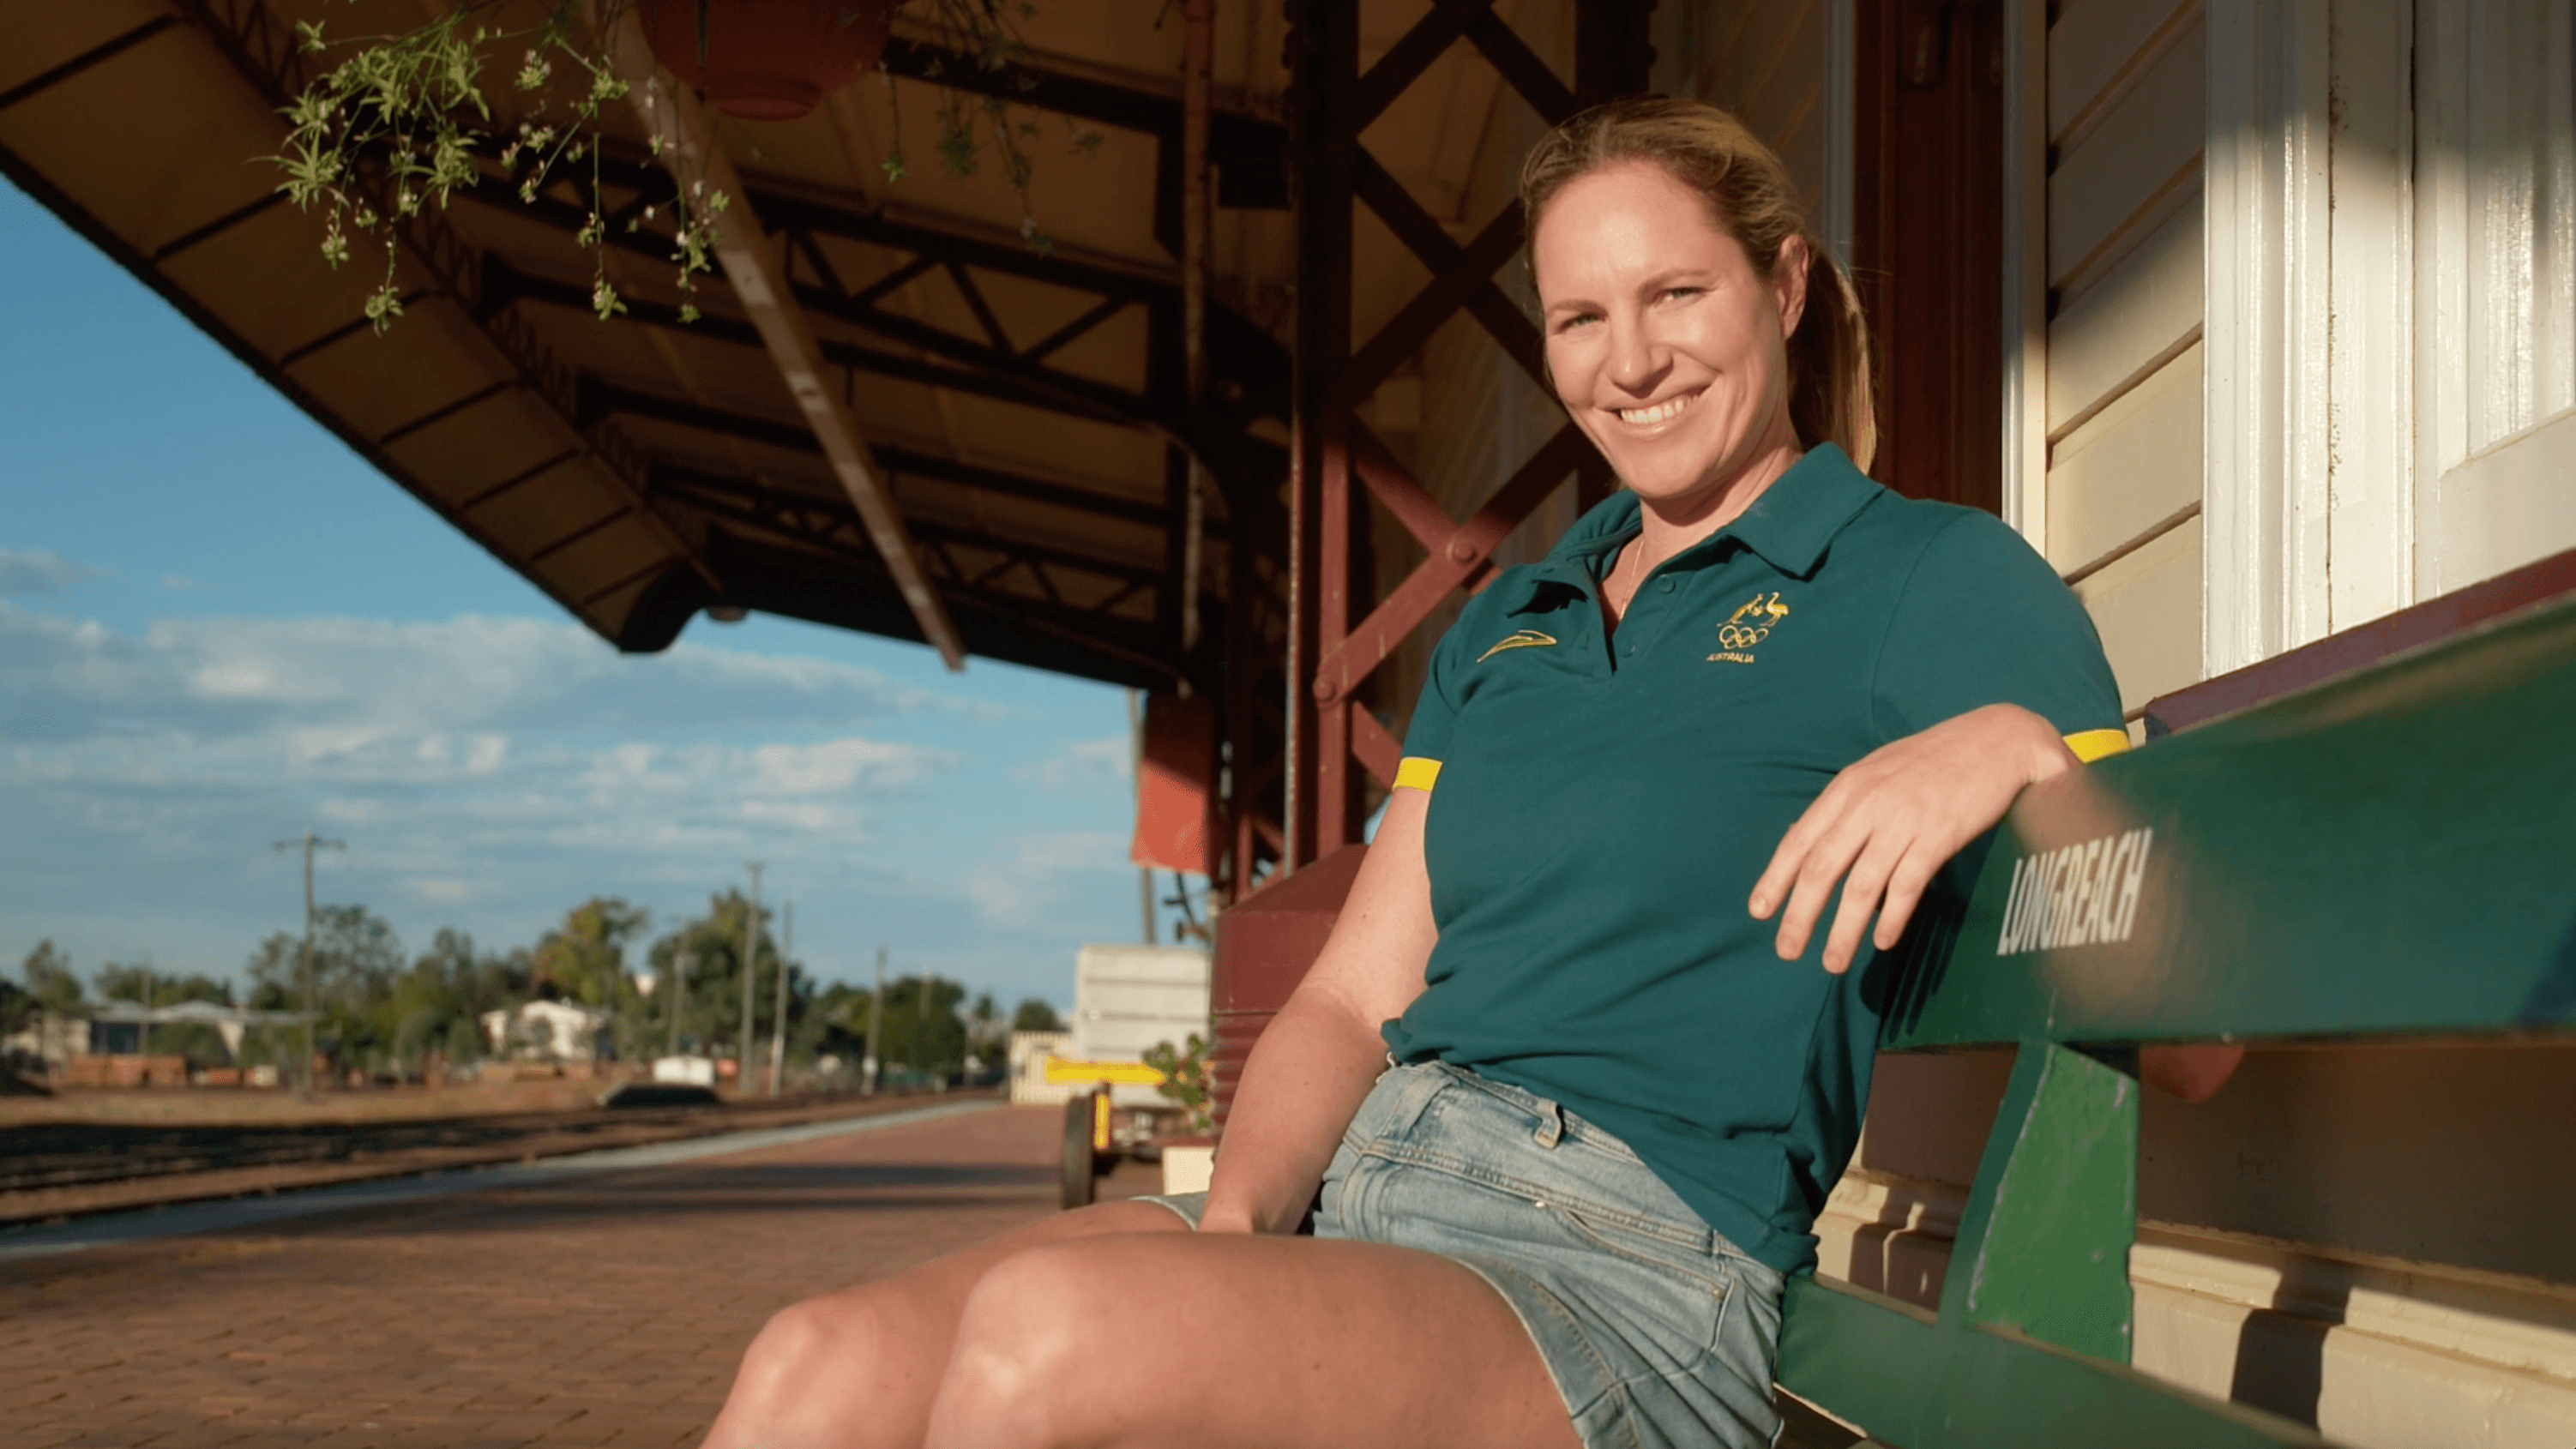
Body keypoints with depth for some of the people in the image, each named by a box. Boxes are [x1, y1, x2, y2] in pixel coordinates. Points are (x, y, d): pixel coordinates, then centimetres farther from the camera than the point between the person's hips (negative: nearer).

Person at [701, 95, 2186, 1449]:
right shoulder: (1504, 629, 23)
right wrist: (1235, 1216, -4)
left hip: (1628, 1265, -6)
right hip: (1339, 1202, 6)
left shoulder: (1935, 578, 5)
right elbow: (1353, 1000, 17)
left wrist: (2015, 739, -20)